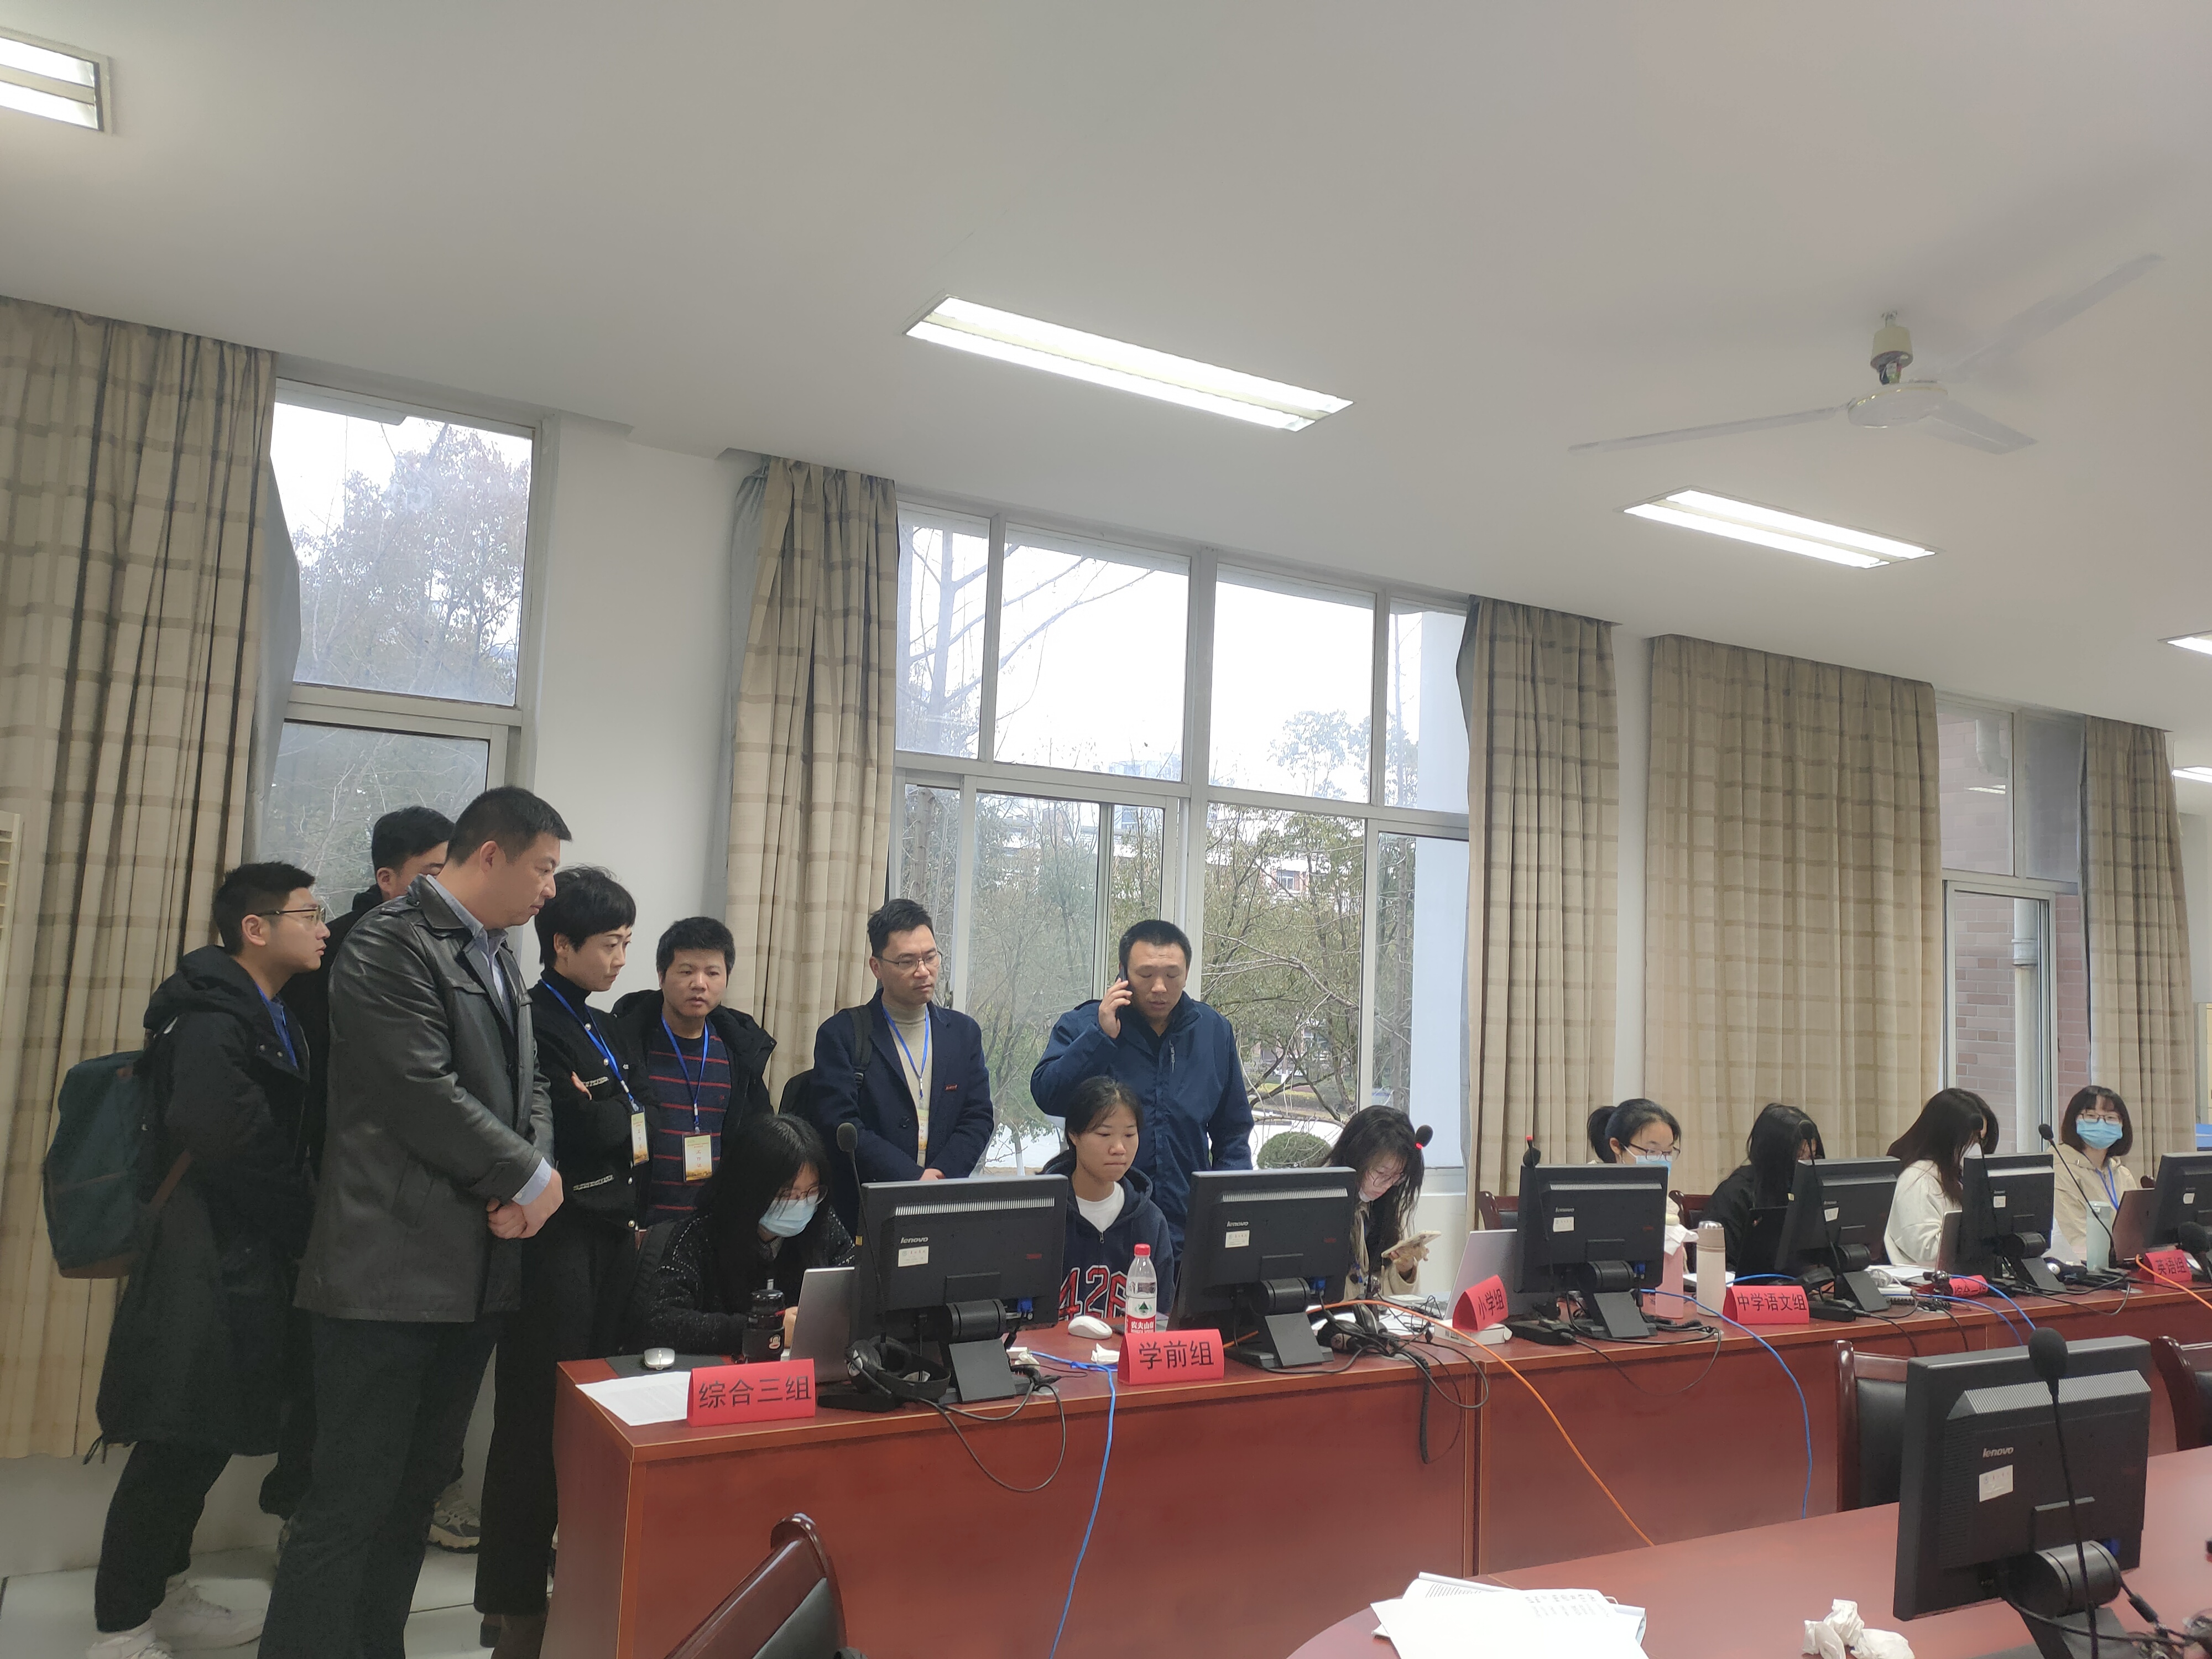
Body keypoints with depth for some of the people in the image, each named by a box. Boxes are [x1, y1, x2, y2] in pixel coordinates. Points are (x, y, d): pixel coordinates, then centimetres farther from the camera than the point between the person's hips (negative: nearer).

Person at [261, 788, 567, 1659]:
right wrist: (529, 1178, -11)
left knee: (418, 1487, 16)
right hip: (392, 1267, -8)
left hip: (477, 1265, 9)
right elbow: (424, 1092, -20)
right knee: (351, 1500, -2)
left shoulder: (497, 956, 15)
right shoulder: (391, 943, -12)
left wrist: (530, 1180, -4)